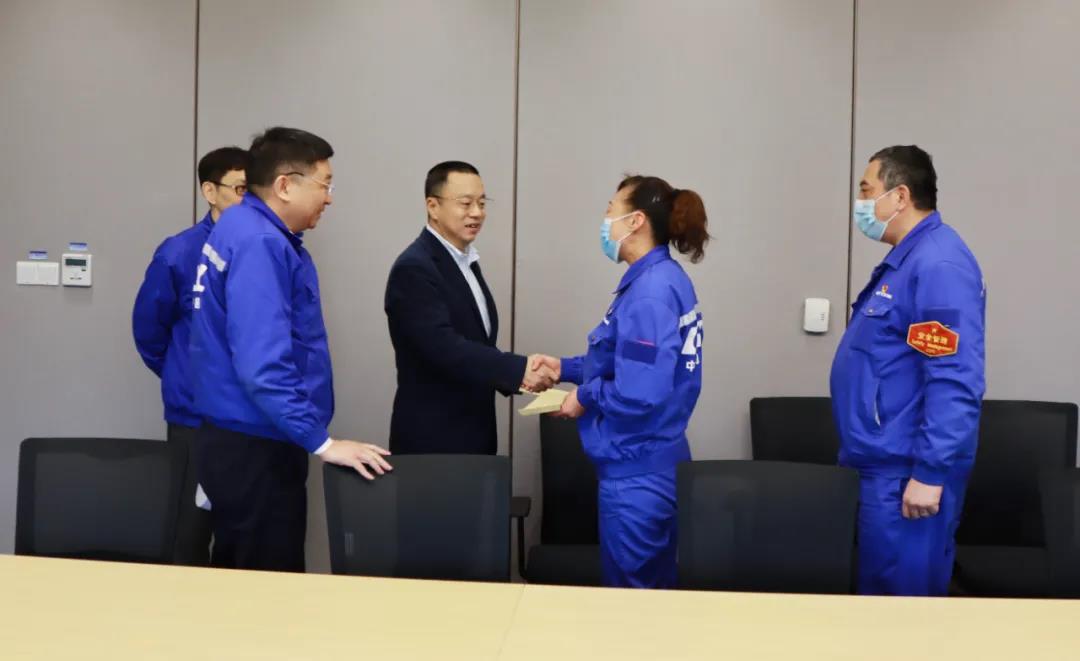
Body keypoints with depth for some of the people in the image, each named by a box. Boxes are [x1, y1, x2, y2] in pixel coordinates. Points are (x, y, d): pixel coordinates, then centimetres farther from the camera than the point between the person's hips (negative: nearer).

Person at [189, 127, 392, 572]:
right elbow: (263, 364, -29)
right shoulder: (259, 243, -20)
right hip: (256, 447, -10)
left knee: (241, 582, 19)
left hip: (240, 439, 10)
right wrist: (322, 442, -27)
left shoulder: (247, 229, 11)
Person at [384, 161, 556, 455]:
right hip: (432, 439, -9)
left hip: (472, 433, 9)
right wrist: (518, 369, -28)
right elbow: (443, 347, -27)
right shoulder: (414, 268, -17)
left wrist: (518, 373, -5)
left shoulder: (465, 261, 13)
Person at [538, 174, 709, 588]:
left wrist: (584, 397, -12)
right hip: (654, 464, 10)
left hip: (636, 471, -10)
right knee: (655, 591, 19)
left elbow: (641, 393, -28)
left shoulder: (649, 292, -20)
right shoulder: (665, 279, 10)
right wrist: (566, 368, 12)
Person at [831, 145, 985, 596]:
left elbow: (955, 382, -25)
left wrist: (930, 473, -25)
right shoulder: (907, 259, 15)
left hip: (907, 472, -10)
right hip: (881, 465, 10)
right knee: (878, 590, 17)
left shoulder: (938, 263, -18)